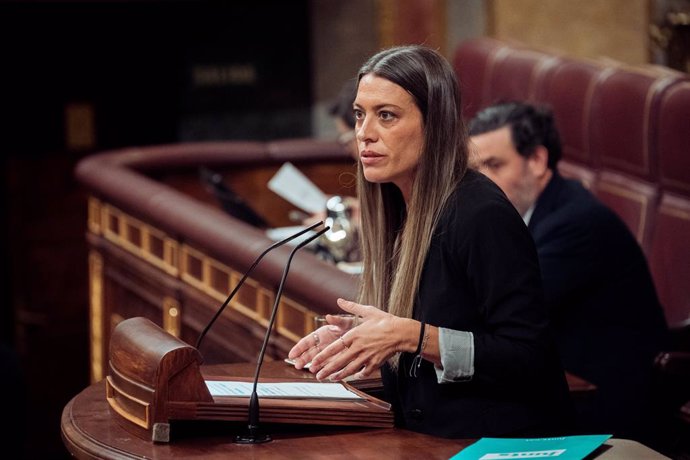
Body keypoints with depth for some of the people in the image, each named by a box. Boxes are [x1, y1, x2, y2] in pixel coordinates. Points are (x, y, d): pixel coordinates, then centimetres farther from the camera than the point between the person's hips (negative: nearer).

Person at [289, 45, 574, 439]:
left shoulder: (482, 216, -15)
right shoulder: (402, 213, 11)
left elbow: (530, 359, -19)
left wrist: (411, 336, -21)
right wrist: (358, 340, 3)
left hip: (500, 442, -7)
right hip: (426, 442, 8)